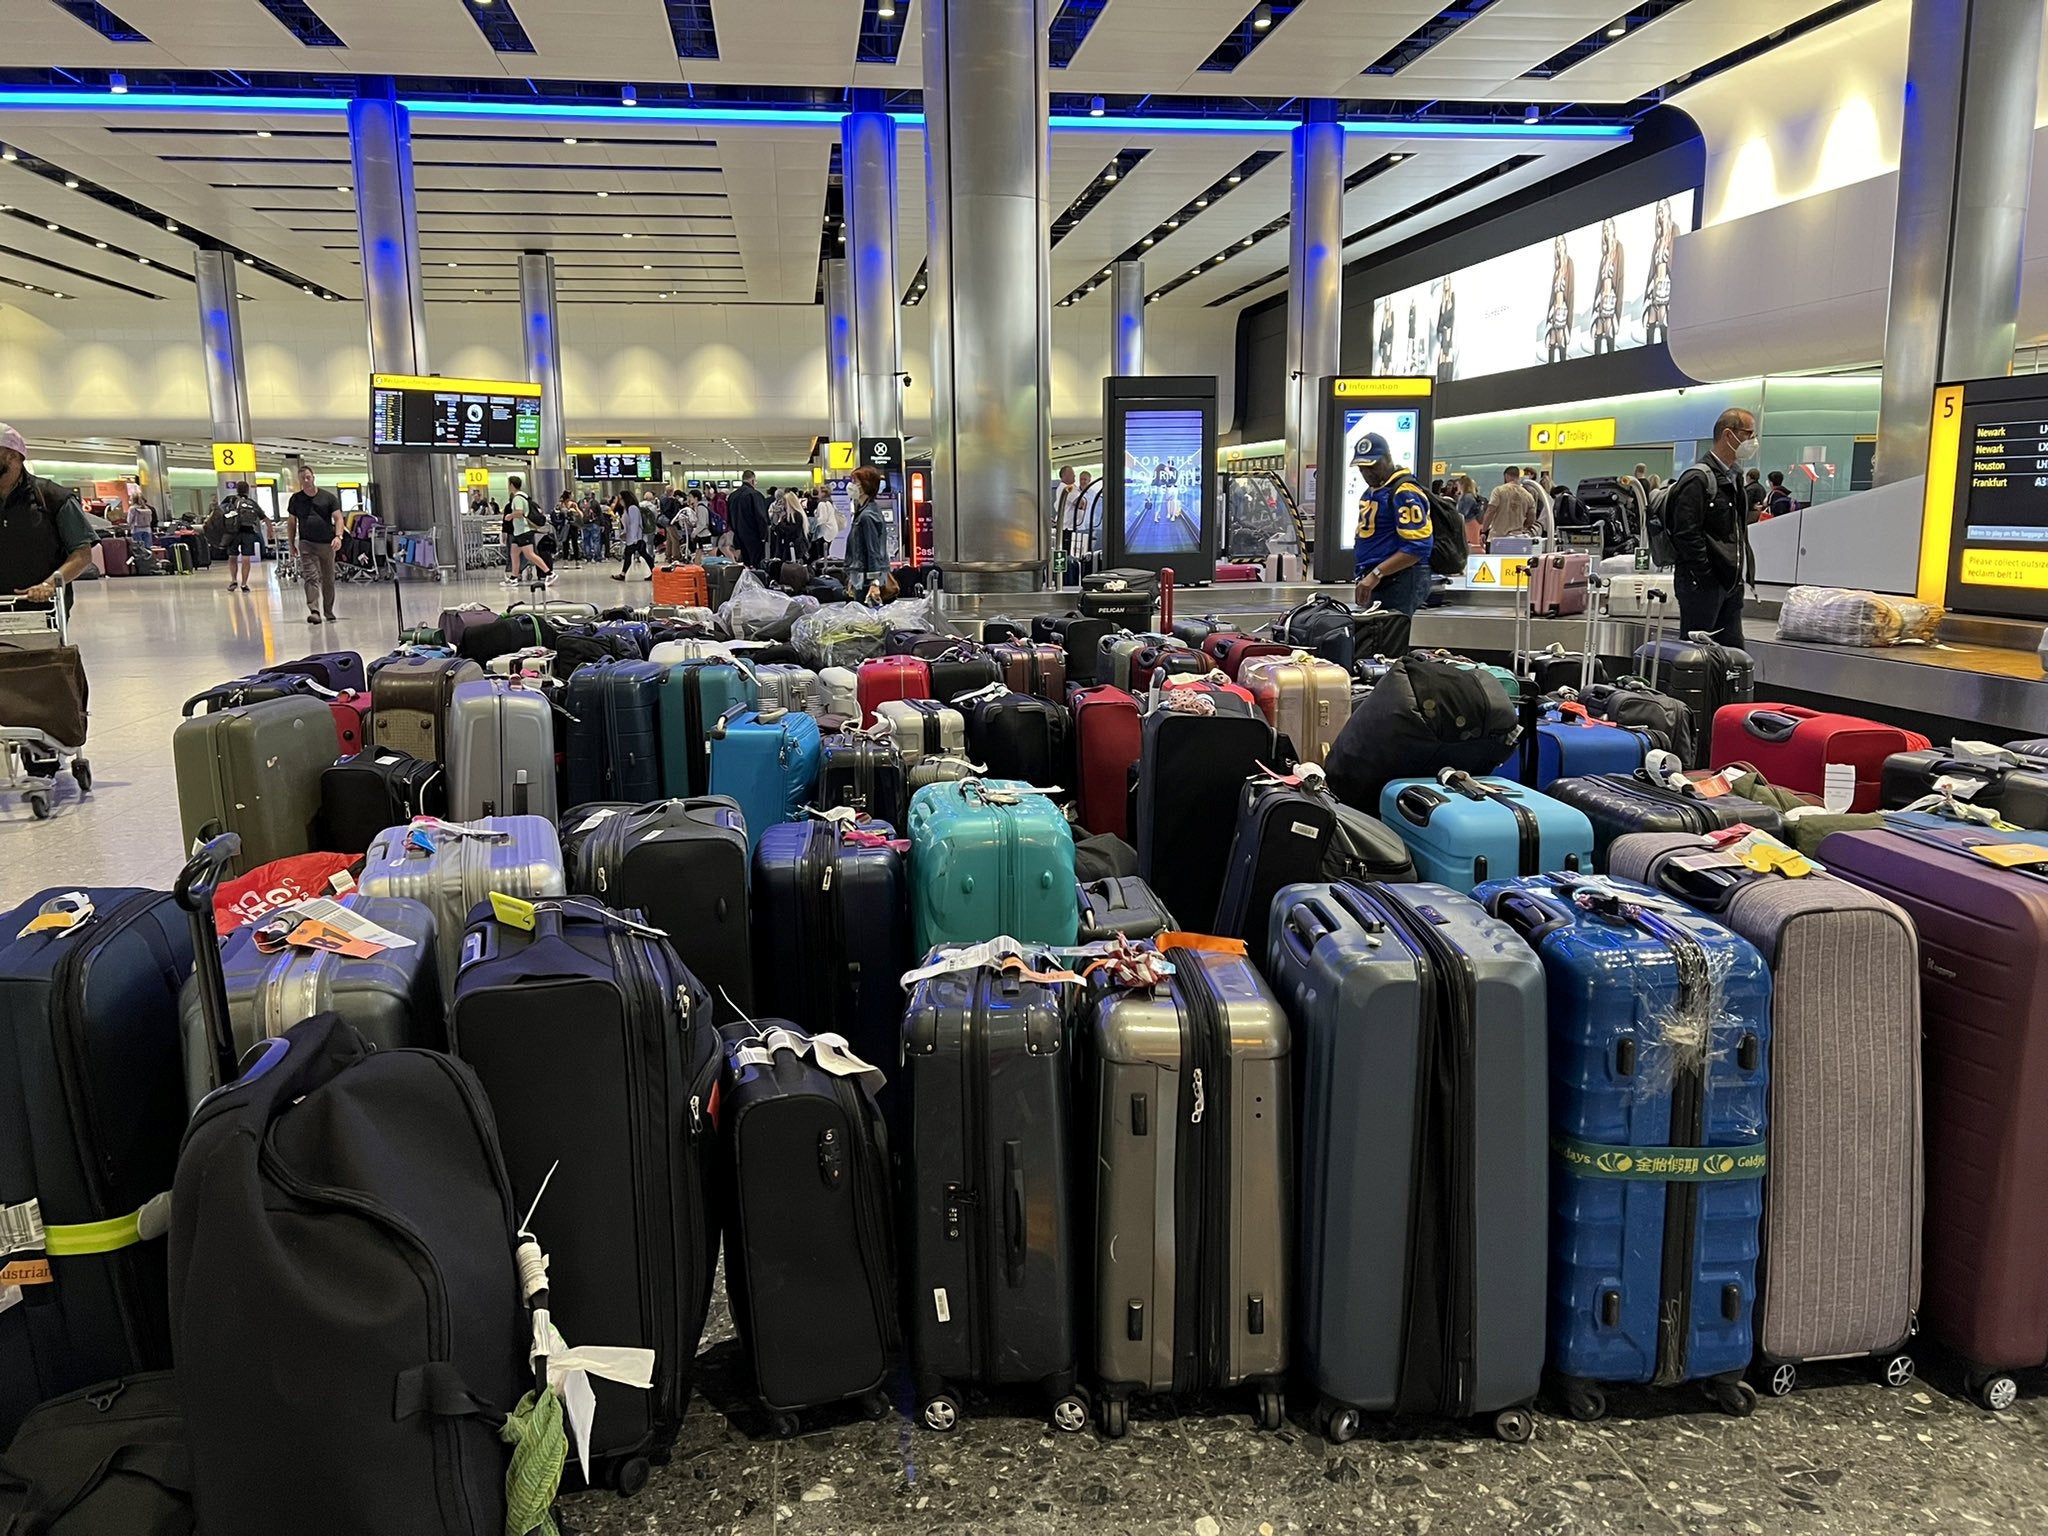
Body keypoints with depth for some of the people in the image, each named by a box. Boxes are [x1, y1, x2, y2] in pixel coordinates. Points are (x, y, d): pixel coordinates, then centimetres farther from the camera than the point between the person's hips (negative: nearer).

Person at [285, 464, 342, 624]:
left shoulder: (328, 497, 3)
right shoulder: (296, 499, 7)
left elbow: (338, 518, -1)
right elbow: (291, 522, 14)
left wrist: (338, 536, -17)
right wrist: (292, 544, 10)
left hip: (327, 544, 1)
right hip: (306, 543, -1)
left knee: (328, 580, 8)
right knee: (311, 577, -14)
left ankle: (328, 612, 20)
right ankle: (314, 611, -22)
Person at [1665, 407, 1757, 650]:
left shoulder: (1732, 479, 18)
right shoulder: (1698, 479, -12)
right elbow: (1686, 535, -19)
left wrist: (1737, 578, 15)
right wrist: (1708, 578, -19)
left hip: (1730, 584, 9)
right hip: (1701, 584, -9)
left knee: (1734, 652, 10)